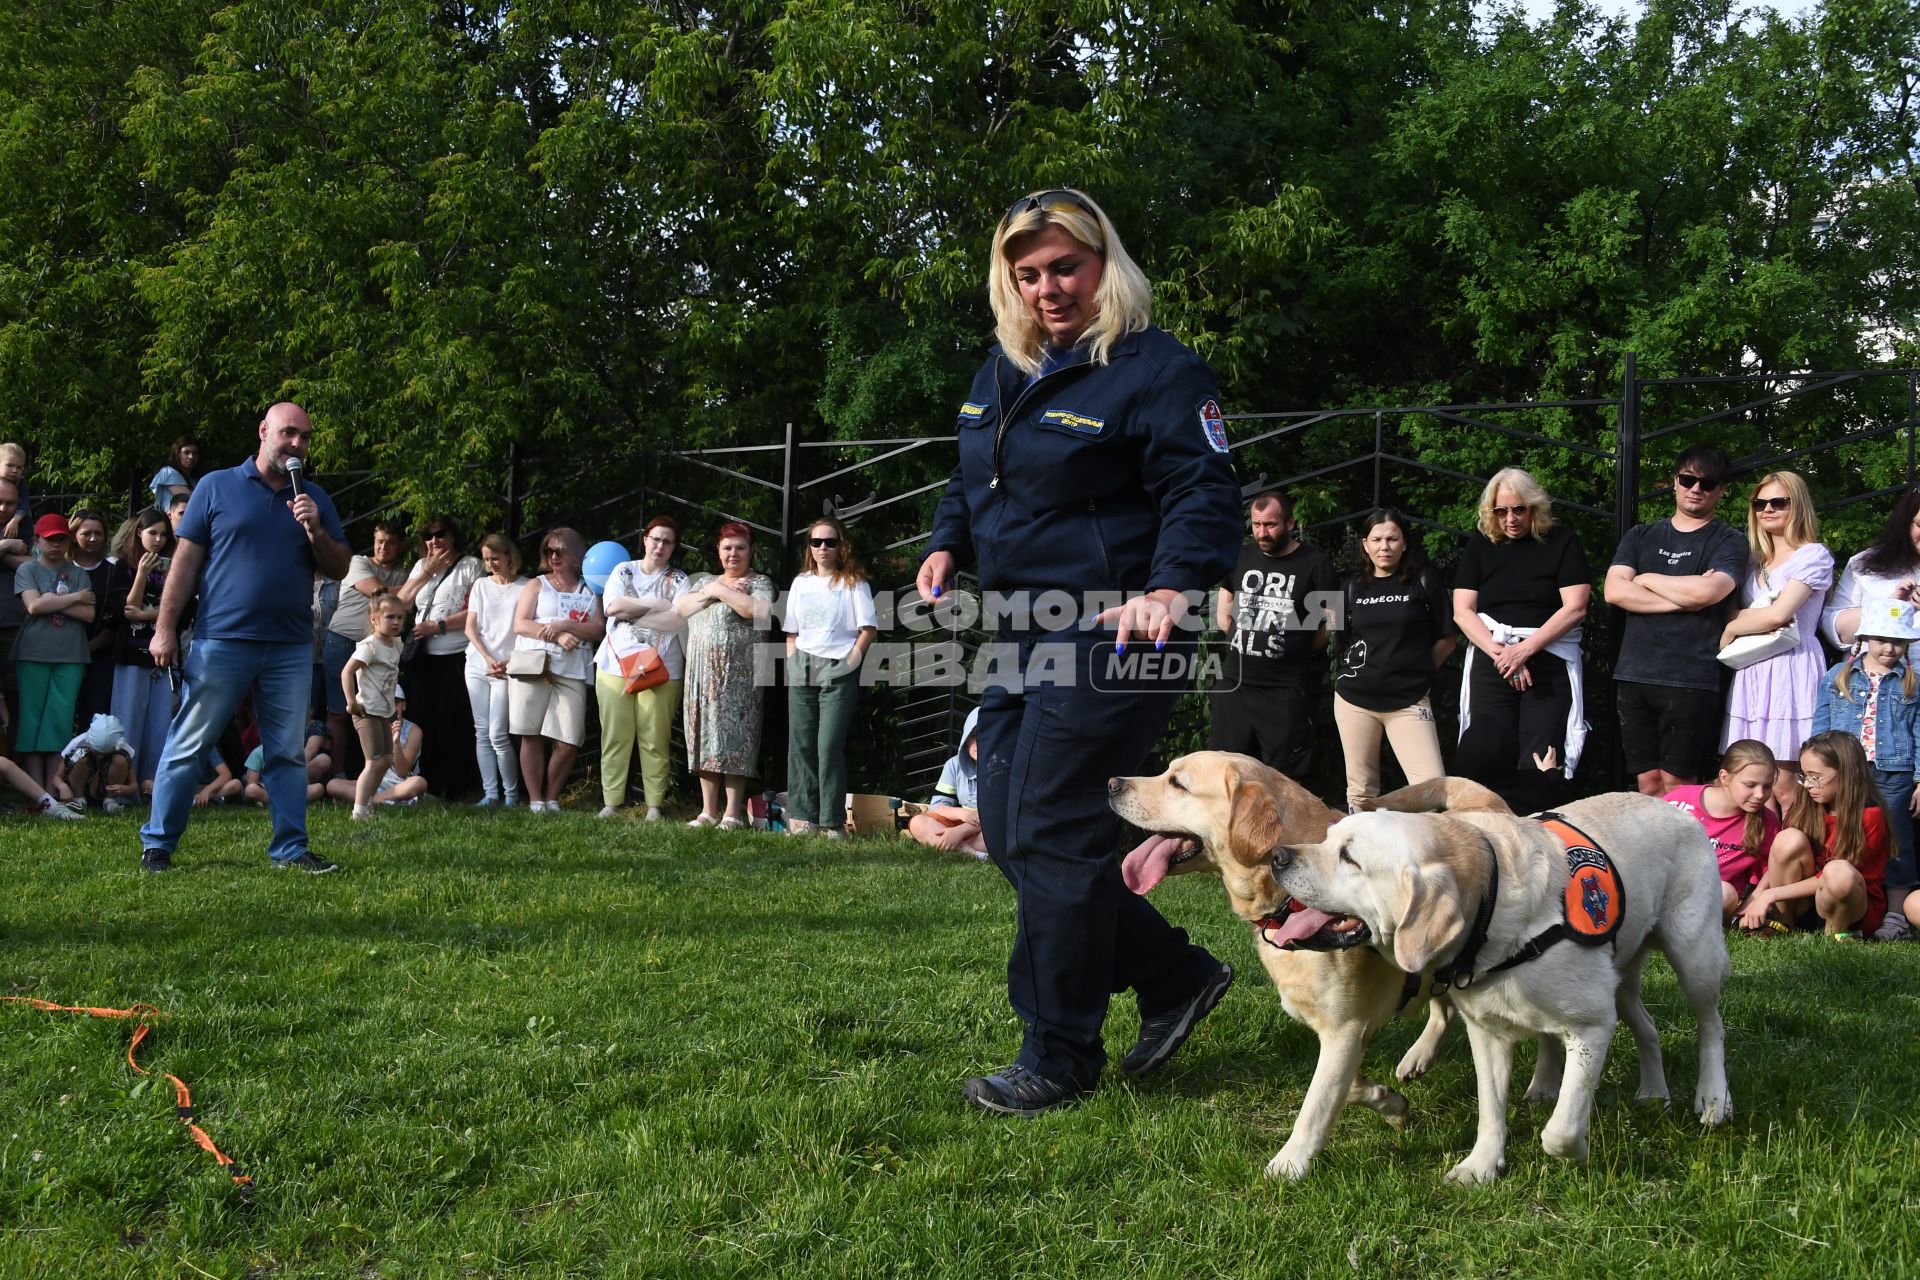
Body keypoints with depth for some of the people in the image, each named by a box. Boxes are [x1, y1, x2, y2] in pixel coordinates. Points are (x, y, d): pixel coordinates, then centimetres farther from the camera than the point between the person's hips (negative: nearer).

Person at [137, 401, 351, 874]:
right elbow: (185, 561, 1)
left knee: (288, 753, 6)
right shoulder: (216, 487, 3)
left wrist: (315, 531, -8)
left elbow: (339, 569, 10)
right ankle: (157, 843, 12)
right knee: (188, 746, 2)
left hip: (291, 648, 3)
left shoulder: (315, 499, 12)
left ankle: (291, 848, 12)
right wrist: (165, 629, -3)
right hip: (221, 641, -3)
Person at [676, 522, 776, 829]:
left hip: (737, 676, -5)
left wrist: (722, 592, -11)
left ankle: (732, 814, -6)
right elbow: (678, 609, 7)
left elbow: (759, 611, -18)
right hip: (702, 674, 6)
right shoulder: (705, 581, 19)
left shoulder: (759, 582, 2)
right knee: (705, 738, 5)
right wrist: (709, 593, -6)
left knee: (733, 737, -8)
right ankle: (708, 811, 10)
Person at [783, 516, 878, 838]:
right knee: (800, 745, 3)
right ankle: (801, 817, 8)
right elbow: (792, 631, 17)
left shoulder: (853, 582, 1)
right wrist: (793, 662, 7)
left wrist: (852, 659, -9)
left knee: (829, 747, -9)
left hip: (837, 672, -5)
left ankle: (832, 822, -5)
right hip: (802, 671, 5)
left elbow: (869, 628, -3)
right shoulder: (801, 582, 14)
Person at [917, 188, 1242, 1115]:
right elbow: (972, 478, 27)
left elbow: (1203, 496, -16)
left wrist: (1172, 587, -32)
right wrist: (948, 544, 9)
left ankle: (1058, 1061, 6)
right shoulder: (1002, 371, 14)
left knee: (1051, 837, -8)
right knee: (1007, 831, 10)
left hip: (1107, 636, -9)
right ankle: (1176, 976, 23)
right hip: (1019, 635, 9)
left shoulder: (1156, 371, -10)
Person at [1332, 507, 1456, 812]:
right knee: (1361, 791, 6)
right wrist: (1368, 670, 6)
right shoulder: (1353, 586, 9)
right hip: (1355, 698, 3)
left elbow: (1447, 640, 6)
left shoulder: (1424, 581, 1)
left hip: (1409, 701, -2)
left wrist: (1416, 670, 5)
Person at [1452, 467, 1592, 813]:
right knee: (1485, 755, -8)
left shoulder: (1561, 541, 4)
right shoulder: (1480, 545, 11)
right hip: (1490, 659, 2)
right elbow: (1462, 610, 5)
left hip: (1550, 660, -2)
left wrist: (1525, 649, -14)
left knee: (1542, 765, -11)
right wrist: (1499, 653, -10)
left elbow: (1575, 607, -5)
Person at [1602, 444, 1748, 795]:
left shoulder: (1728, 542, 5)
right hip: (1634, 675, 4)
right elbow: (1614, 591, 1)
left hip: (1690, 682, -4)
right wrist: (1684, 598, -6)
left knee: (1676, 785, -5)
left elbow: (1705, 591, -14)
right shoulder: (1641, 536, 17)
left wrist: (1647, 579, 1)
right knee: (1647, 784, 5)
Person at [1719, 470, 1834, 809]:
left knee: (1784, 789, -10)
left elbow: (1778, 615, -13)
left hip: (1790, 668, -7)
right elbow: (1734, 610, 16)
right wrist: (1751, 616, -6)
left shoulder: (1813, 555, -2)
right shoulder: (1758, 561, 20)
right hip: (1753, 674, 7)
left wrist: (1730, 629, 0)